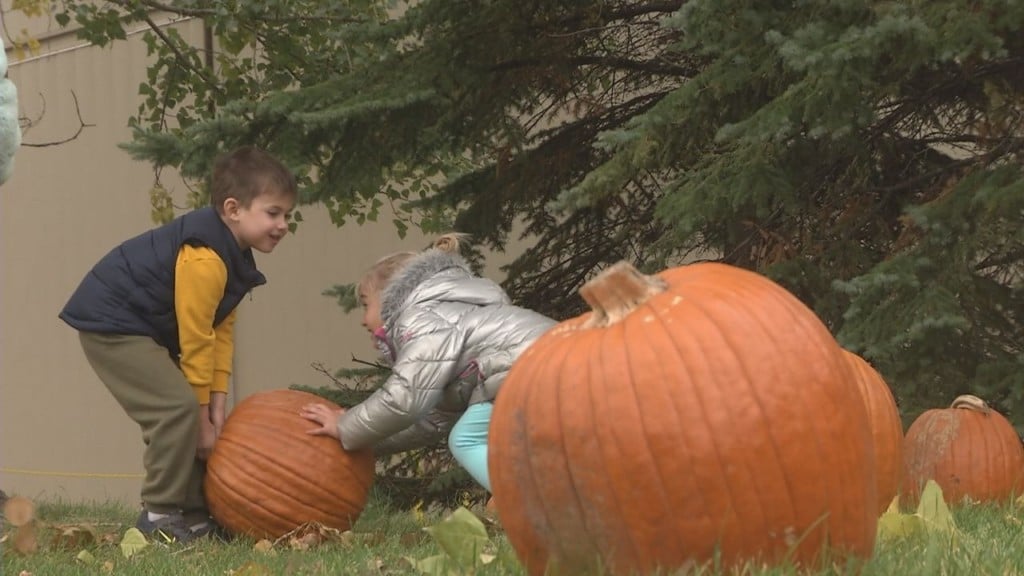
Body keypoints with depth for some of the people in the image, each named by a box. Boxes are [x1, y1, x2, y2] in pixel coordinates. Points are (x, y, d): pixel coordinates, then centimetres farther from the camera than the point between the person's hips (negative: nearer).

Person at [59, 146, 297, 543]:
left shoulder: (234, 257, 6)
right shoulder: (204, 259, -27)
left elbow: (221, 333, 5)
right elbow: (196, 342, -22)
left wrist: (215, 407, -2)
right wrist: (202, 416, -15)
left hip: (147, 329, 11)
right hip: (112, 325, -11)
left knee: (198, 414, 9)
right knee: (178, 407, -21)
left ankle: (194, 511, 15)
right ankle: (158, 516, -14)